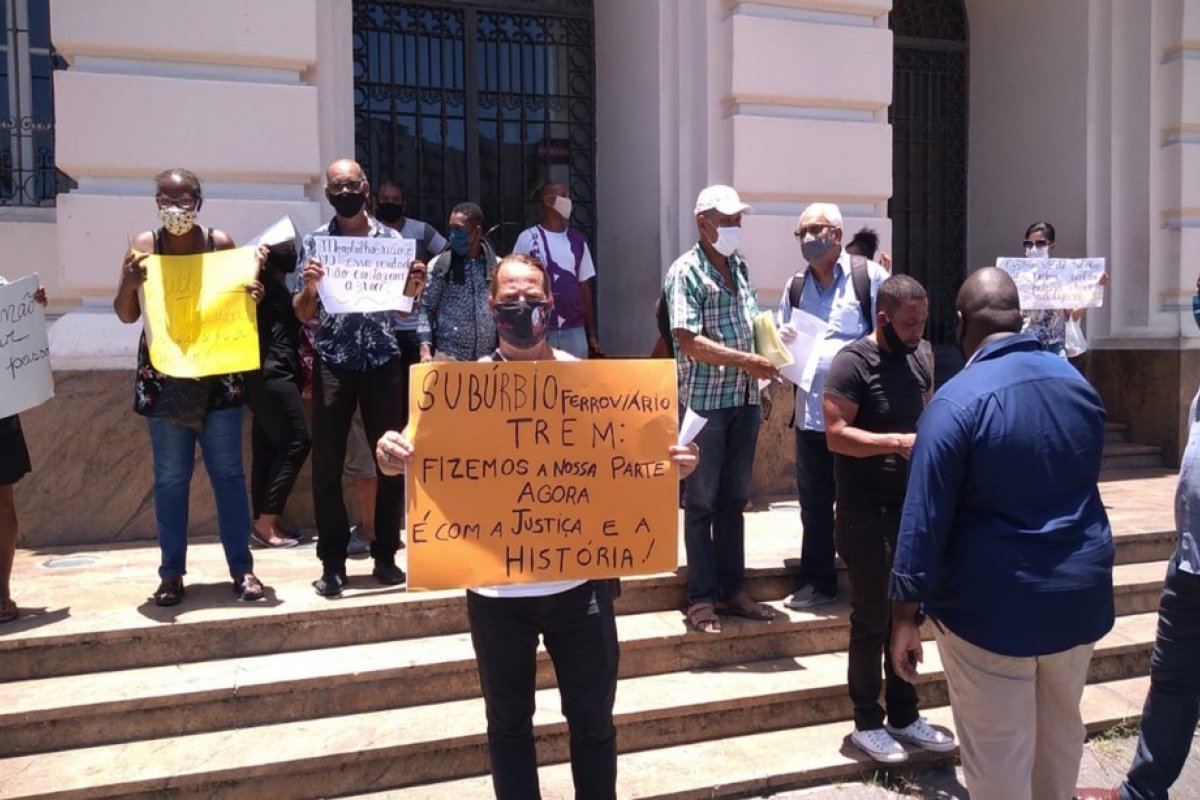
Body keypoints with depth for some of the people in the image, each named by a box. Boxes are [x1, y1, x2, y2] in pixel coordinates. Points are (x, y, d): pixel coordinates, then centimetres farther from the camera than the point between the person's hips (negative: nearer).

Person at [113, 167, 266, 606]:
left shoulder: (221, 243, 0)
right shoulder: (144, 245, 0)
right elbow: (126, 315, 2)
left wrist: (253, 296, -14)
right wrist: (128, 285, -18)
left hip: (218, 374, 0)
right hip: (163, 377, 0)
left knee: (228, 473, 4)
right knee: (170, 477, 6)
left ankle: (242, 568, 10)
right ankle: (171, 573, 14)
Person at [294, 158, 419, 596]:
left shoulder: (392, 239, 7)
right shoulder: (315, 241, 5)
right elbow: (303, 314, 4)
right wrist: (309, 287, -17)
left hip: (383, 363, 1)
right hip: (333, 365, -1)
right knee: (327, 466, -1)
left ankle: (386, 556, 17)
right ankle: (332, 563, 9)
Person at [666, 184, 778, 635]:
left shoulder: (741, 267, 12)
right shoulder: (686, 272, -9)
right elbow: (690, 342, -18)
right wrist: (746, 360, -22)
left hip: (745, 399, 7)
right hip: (704, 401, -7)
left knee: (733, 500, 13)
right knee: (701, 503, 3)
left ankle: (732, 590, 24)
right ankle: (702, 598, 12)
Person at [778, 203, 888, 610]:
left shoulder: (869, 275, -4)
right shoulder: (794, 286, 12)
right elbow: (784, 339, 19)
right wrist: (784, 341, -4)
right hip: (811, 411, 5)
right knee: (814, 503, 12)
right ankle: (819, 581, 25)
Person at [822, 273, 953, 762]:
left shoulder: (917, 362, 10)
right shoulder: (852, 363, -13)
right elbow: (836, 435, -20)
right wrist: (898, 442, -27)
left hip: (911, 506, 7)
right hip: (866, 513, -7)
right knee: (872, 619, 3)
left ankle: (903, 715, 29)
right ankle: (867, 722, 18)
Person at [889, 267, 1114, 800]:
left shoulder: (957, 401, -18)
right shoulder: (1078, 383, 3)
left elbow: (925, 519, -20)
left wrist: (906, 615, -14)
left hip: (993, 607, -6)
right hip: (1080, 594, 7)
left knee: (999, 755, 7)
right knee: (1061, 730, 25)